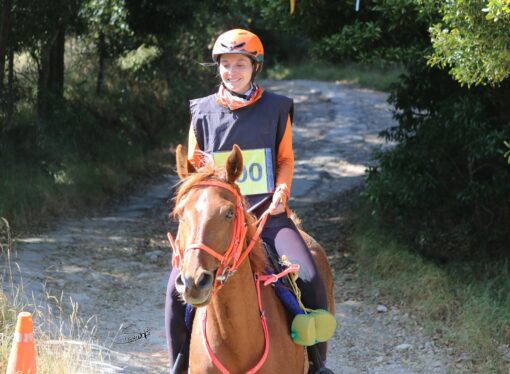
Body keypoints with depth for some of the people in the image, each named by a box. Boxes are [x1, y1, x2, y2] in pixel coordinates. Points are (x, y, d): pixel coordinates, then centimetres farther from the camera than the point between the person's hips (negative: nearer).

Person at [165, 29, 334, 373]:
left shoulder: (277, 108, 5)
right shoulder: (203, 112, 7)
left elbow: (285, 160, 9)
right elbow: (194, 167, 15)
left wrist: (281, 194, -7)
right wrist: (193, 165, -7)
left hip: (268, 213, -1)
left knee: (309, 278, -21)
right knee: (178, 284, -17)